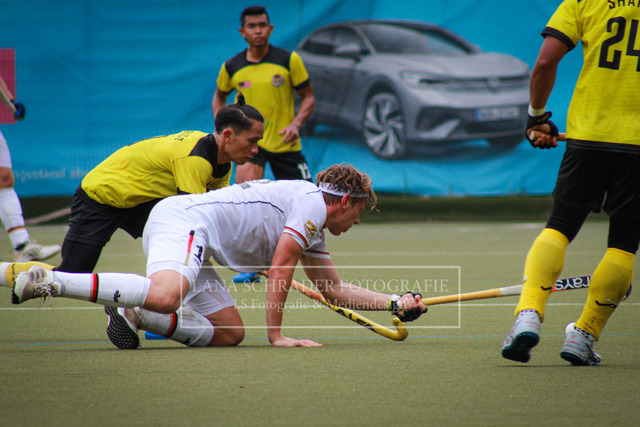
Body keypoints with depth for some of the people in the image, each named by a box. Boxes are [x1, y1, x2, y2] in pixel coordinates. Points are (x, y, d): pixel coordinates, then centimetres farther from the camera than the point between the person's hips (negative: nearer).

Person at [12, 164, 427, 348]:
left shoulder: (312, 234, 29)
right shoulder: (311, 201, -2)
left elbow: (335, 290, 37)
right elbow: (281, 266, -9)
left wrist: (395, 303, 35)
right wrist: (276, 334, -6)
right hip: (183, 217, -10)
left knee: (231, 332, -1)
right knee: (166, 295, -38)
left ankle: (135, 315, -5)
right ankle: (48, 281, -34)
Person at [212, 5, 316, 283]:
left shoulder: (289, 60, -5)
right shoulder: (232, 67, 0)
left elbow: (308, 96, 2)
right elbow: (219, 97, 18)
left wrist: (296, 123, -15)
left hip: (285, 143, 0)